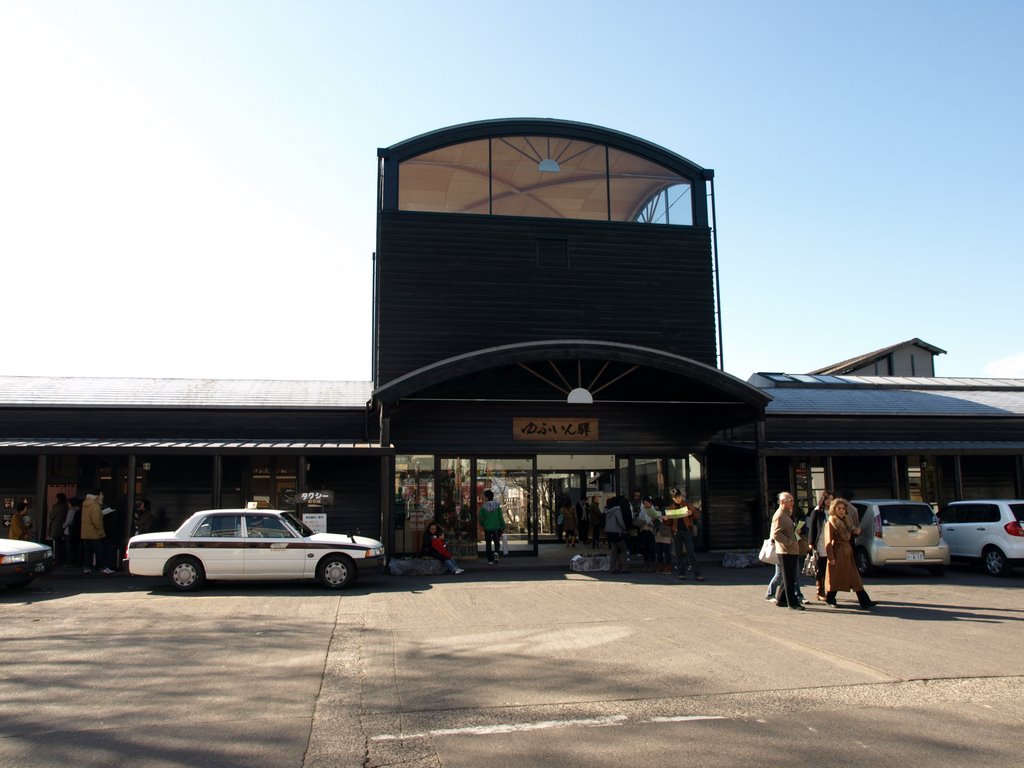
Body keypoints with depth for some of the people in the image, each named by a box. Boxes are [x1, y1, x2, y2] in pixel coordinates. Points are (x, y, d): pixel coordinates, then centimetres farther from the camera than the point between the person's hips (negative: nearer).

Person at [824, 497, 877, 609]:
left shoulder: (847, 521, 13)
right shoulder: (831, 523, -9)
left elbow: (849, 537, 19)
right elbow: (828, 542, -12)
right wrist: (831, 557, -15)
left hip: (847, 552, 7)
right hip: (837, 553, -7)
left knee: (855, 578, 1)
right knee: (835, 578, 3)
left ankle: (865, 602, -3)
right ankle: (830, 599, 19)